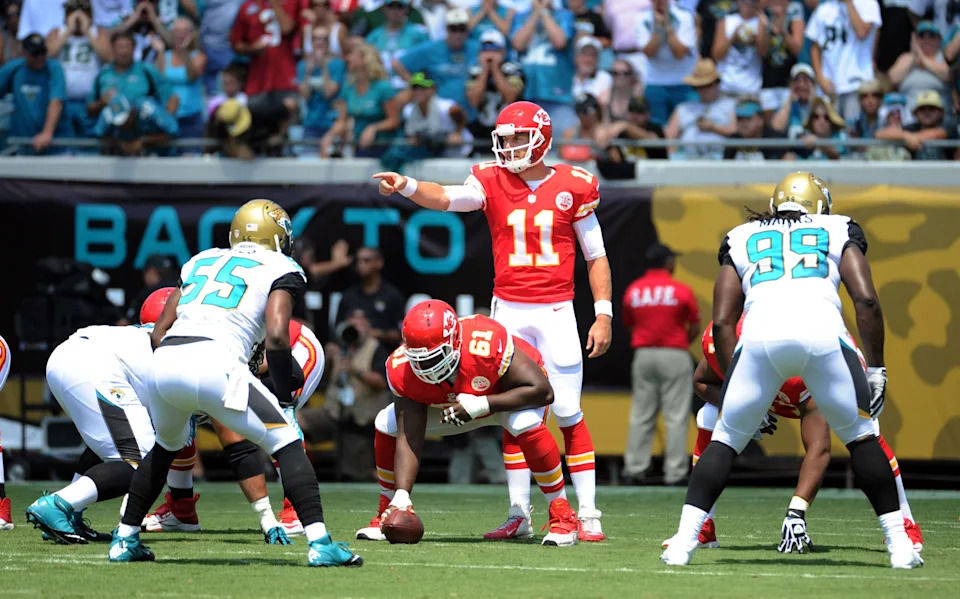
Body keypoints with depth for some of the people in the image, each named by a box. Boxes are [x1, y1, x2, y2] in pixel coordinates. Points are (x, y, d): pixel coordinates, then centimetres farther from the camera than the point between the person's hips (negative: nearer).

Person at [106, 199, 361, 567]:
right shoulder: (280, 270, 14)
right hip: (215, 365, -6)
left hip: (165, 361, 6)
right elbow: (276, 335, -3)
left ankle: (125, 539, 35)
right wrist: (285, 395, 9)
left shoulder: (200, 262, 30)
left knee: (167, 446, 33)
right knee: (286, 444, 5)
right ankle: (319, 543, -9)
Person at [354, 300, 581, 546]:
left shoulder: (485, 347, -44)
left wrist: (480, 405, -43)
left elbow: (542, 391, -38)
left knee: (526, 424, -38)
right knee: (387, 424, -13)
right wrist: (401, 497, -41)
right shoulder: (403, 369, -29)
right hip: (454, 404, 4)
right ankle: (387, 514, 7)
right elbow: (408, 441, -28)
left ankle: (561, 515, -21)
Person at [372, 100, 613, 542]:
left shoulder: (572, 187, -1)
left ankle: (588, 514, 3)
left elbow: (595, 257, 5)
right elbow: (446, 198, -19)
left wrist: (603, 314, -2)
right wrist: (407, 187, -39)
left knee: (568, 412, -2)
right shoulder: (493, 181, 0)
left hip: (556, 311, -2)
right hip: (508, 311, 2)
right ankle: (519, 513, 10)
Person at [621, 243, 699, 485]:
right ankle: (675, 472, -4)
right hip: (675, 355, -4)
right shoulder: (681, 290, -6)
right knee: (676, 416, -1)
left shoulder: (633, 290, 5)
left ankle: (635, 467, 5)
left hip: (643, 355, 4)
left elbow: (629, 326, 11)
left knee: (641, 414, 9)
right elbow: (695, 328, -2)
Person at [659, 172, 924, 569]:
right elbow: (866, 299, 12)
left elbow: (722, 322, 21)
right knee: (860, 435, 18)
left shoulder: (742, 239, 31)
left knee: (726, 439, 17)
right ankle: (899, 544, 15)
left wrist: (734, 383, 26)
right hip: (822, 333, -1)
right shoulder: (838, 231, 28)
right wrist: (876, 369, 16)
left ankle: (684, 541, 4)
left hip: (760, 338, 1)